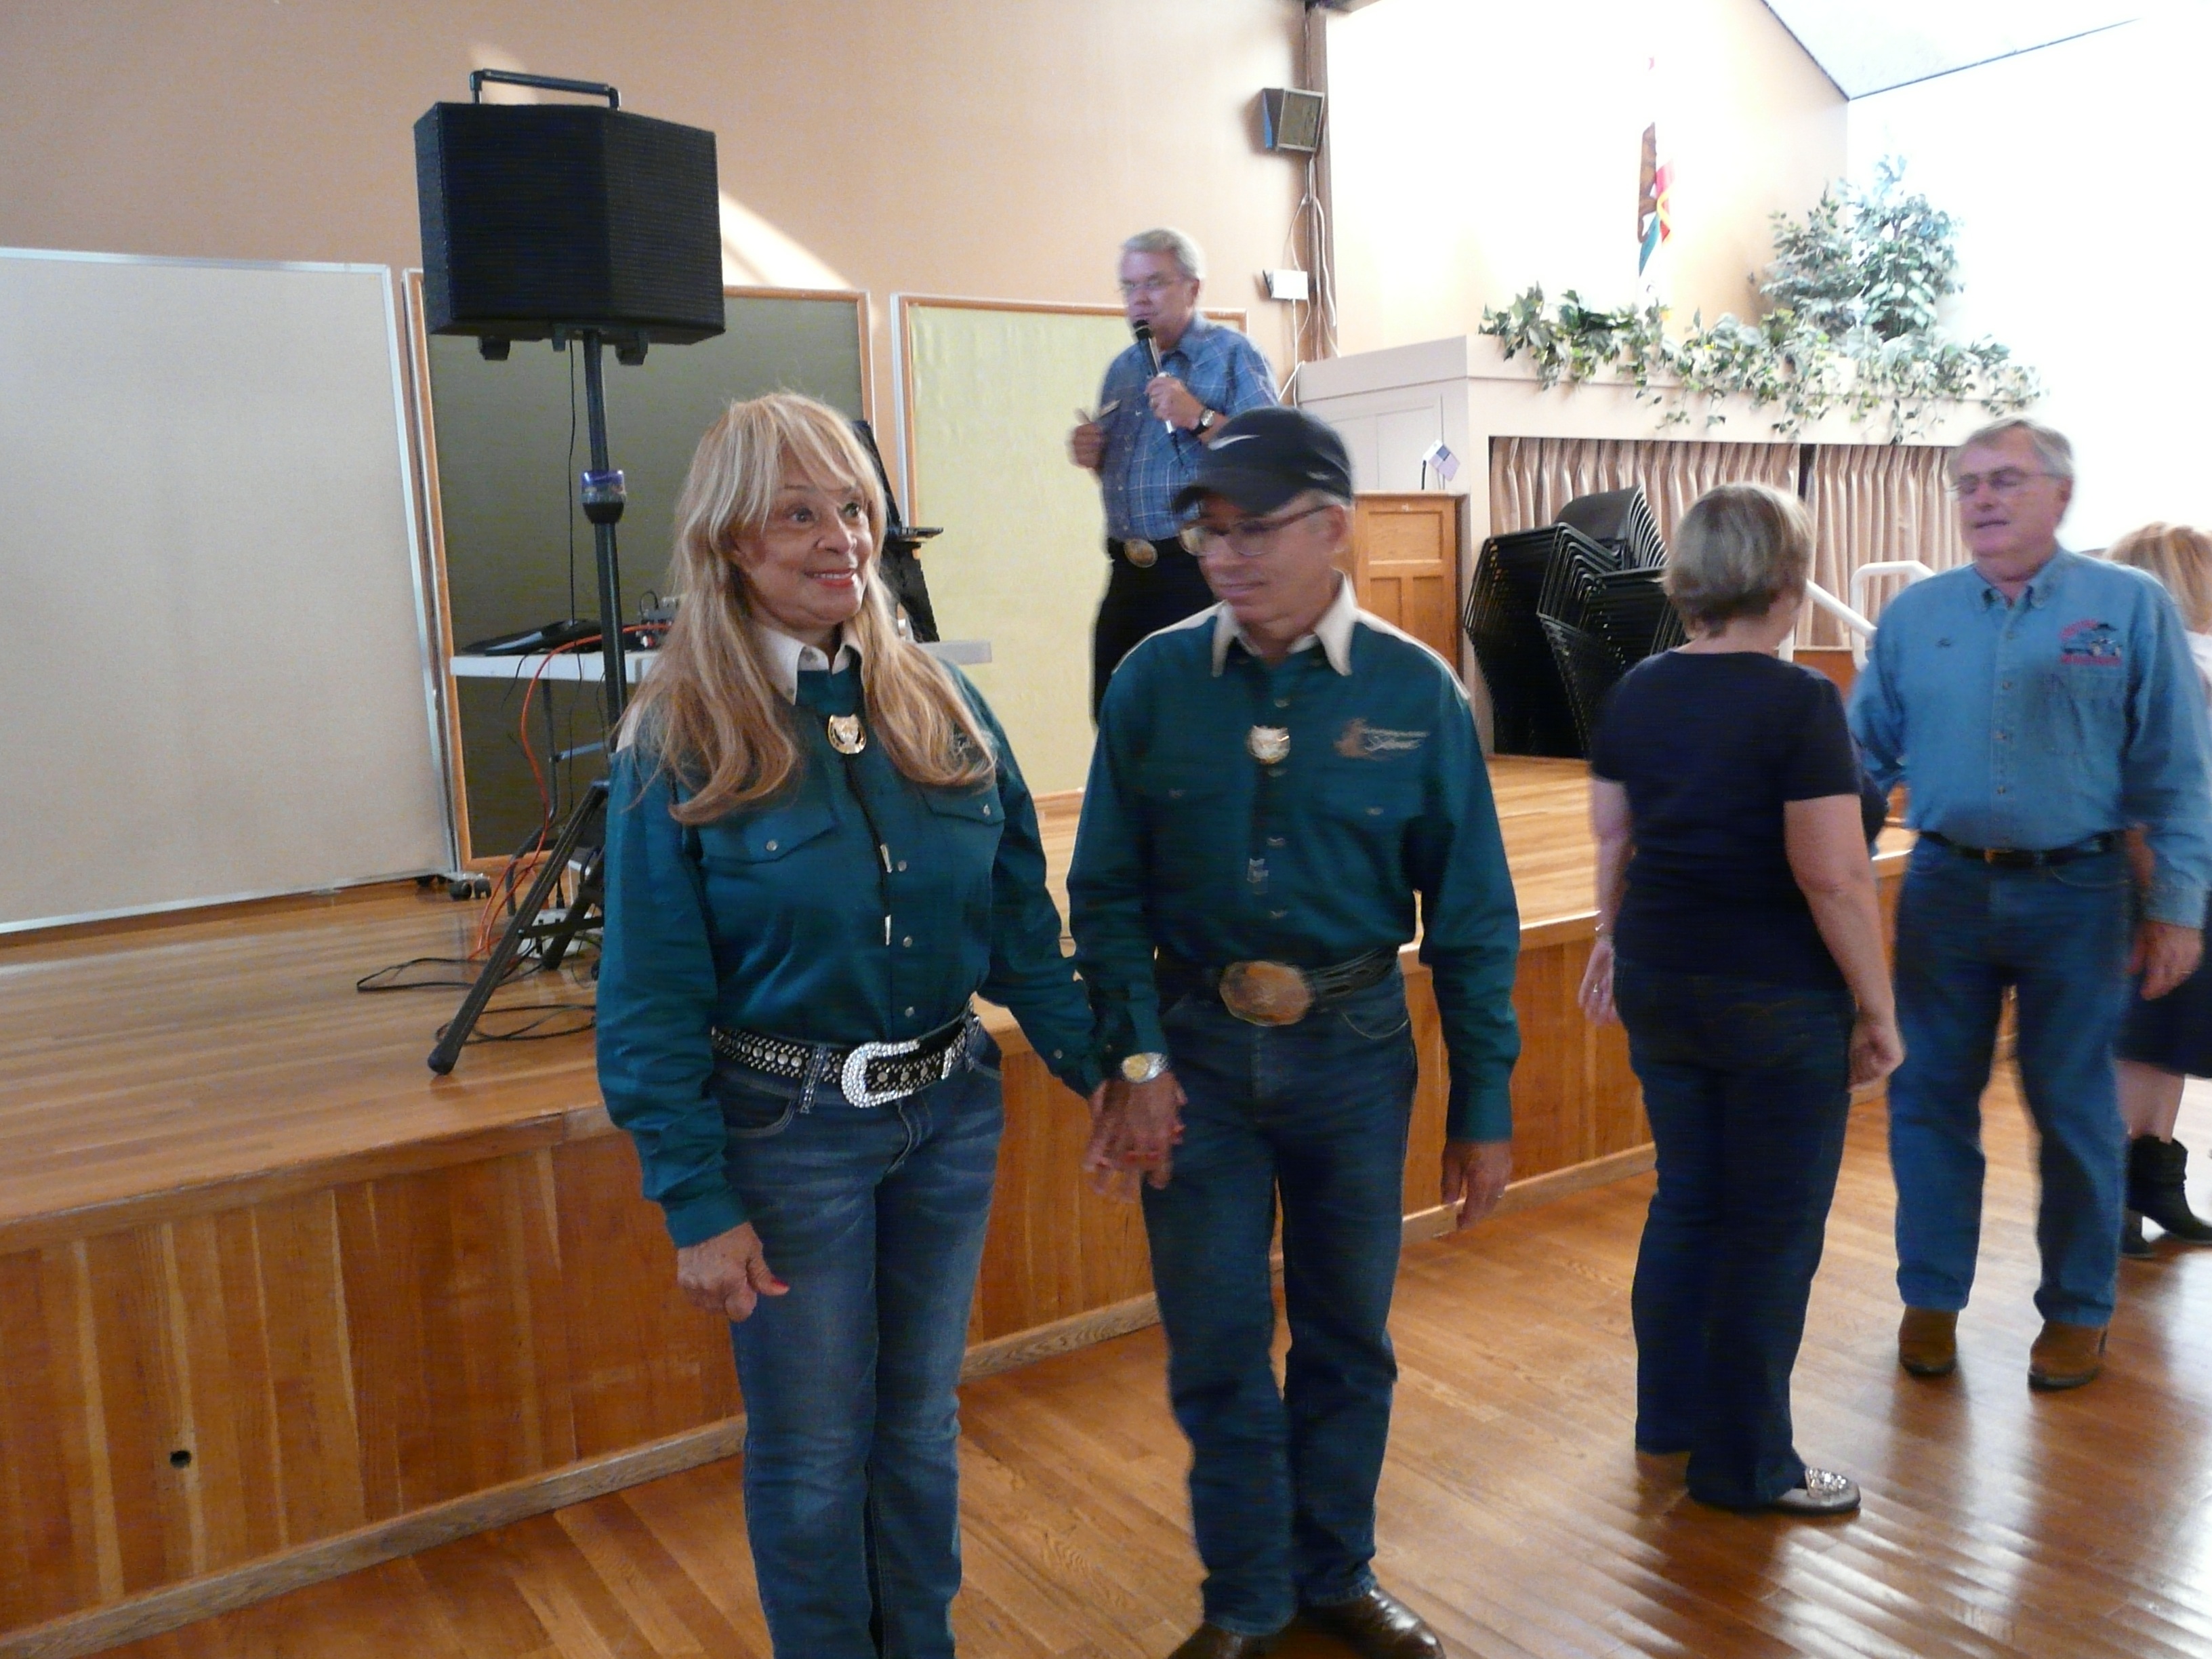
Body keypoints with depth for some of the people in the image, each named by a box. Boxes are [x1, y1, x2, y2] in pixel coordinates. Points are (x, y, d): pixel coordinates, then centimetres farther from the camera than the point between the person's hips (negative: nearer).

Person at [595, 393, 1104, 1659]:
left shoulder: (943, 708, 0)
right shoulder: (681, 744, -11)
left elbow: (1022, 925, 4)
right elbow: (653, 1001, -10)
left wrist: (1103, 1066, -2)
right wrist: (699, 1205, -11)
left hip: (950, 1113, 4)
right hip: (786, 1129, -3)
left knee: (921, 1422, 19)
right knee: (813, 1451, 12)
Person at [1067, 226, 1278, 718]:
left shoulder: (1233, 356, -3)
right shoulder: (1121, 369, 18)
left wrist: (1200, 419, -21)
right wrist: (1092, 455, 5)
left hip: (1202, 571, -7)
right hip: (1129, 573, 7)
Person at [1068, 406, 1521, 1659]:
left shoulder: (1415, 692, -7)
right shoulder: (1155, 682, -6)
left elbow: (1473, 914, -3)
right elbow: (1106, 890, -3)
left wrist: (1484, 1108, -1)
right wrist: (1136, 1060, -11)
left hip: (1355, 1046, 0)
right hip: (1197, 1045, 0)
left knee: (1348, 1337, 16)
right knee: (1216, 1344, 10)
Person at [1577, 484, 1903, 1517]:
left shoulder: (1637, 693, 3)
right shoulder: (1799, 703, -17)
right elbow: (1834, 878, -19)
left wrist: (1616, 940, 24)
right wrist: (1879, 1012, -9)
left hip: (1660, 987, 7)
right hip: (1777, 1002, -6)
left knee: (1686, 1198, 20)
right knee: (1774, 1227, 7)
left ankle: (1668, 1414, 33)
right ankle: (1745, 1463, 20)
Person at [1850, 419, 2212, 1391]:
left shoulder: (2131, 607, -2)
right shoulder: (1915, 615, 5)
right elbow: (1866, 752, 6)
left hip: (2074, 892, -2)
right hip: (1945, 886, 2)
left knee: (2074, 1109, 9)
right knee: (1930, 1098, 8)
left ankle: (2077, 1311, 27)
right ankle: (1930, 1297, 24)